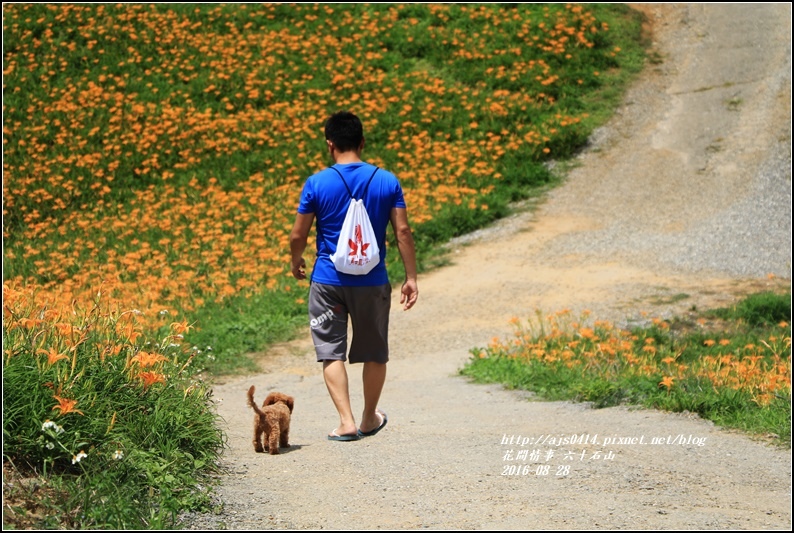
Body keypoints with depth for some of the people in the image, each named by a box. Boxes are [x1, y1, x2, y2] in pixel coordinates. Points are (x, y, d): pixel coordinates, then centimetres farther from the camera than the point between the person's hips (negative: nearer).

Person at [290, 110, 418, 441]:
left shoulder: (316, 184, -7)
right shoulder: (387, 181, -2)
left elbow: (298, 235, -3)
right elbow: (403, 232, -2)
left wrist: (296, 263, 18)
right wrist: (411, 278, 5)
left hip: (328, 280, -2)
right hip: (372, 282, 2)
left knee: (330, 352, 5)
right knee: (374, 353, 15)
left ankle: (346, 422, -4)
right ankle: (369, 419, 29)